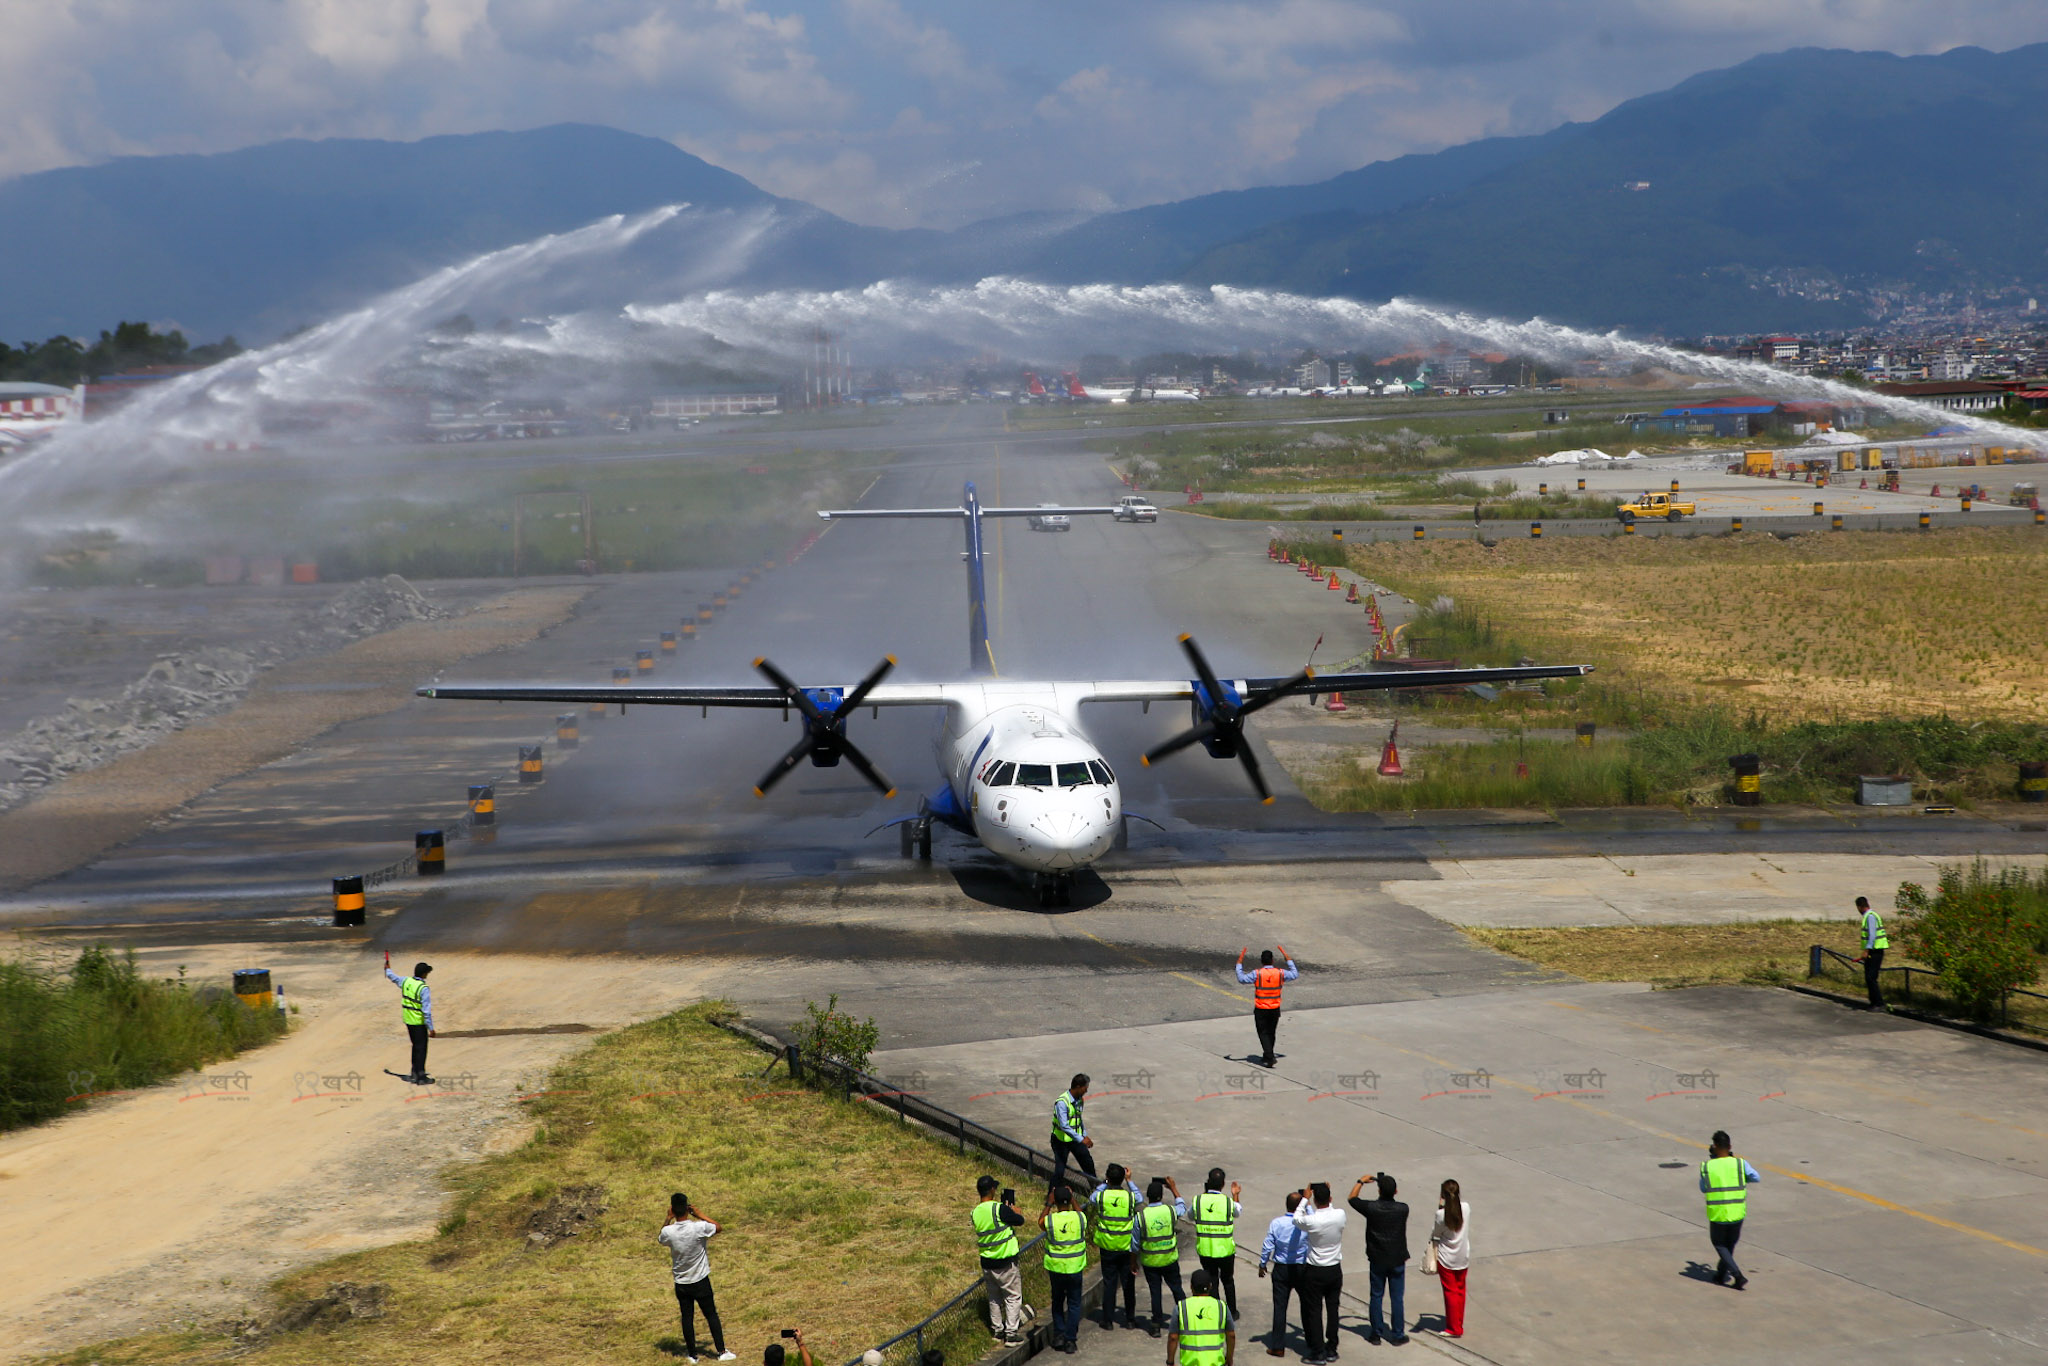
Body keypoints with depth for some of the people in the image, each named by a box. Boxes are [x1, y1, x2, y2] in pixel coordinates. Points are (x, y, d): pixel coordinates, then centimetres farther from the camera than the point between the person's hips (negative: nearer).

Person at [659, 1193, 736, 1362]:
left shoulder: (668, 1232, -17)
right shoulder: (699, 1228, -23)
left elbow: (660, 1239, 8)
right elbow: (718, 1226, -2)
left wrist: (668, 1219, 2)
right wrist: (699, 1215, -2)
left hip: (681, 1283, 1)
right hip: (701, 1281, -1)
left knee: (687, 1317, 13)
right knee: (711, 1315, 11)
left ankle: (692, 1354, 21)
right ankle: (721, 1351, 15)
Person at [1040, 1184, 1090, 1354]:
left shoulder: (1050, 1220, -15)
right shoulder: (1079, 1217, -13)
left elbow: (1040, 1221, 10)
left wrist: (1048, 1204, 13)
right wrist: (1073, 1201, 15)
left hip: (1055, 1268, 0)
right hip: (1075, 1268, 0)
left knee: (1057, 1302, 19)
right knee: (1074, 1304, 10)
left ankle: (1058, 1336, 17)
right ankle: (1070, 1340, 7)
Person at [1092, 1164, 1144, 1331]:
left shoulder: (1101, 1196, -13)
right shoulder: (1130, 1197, -12)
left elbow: (1091, 1199, 11)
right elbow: (1141, 1198, 12)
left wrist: (1104, 1183, 17)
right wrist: (1129, 1180, 18)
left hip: (1107, 1248, 0)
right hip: (1127, 1247, 0)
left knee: (1109, 1283, 8)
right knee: (1128, 1283, 10)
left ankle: (1107, 1320, 10)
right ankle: (1130, 1318, 16)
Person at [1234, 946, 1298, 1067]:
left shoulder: (1257, 973, -15)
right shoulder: (1280, 973, -5)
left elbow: (1242, 978, -20)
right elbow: (1295, 974, 11)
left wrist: (1239, 961, -10)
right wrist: (1287, 957, 17)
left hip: (1260, 1010, -3)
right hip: (1275, 1009, 3)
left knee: (1263, 1034, 2)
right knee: (1271, 1033, 18)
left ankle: (1270, 1057, -12)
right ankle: (1267, 1056, 30)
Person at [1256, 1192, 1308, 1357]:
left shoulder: (1276, 1223, -13)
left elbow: (1267, 1246, -7)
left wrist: (1262, 1265, 8)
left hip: (1281, 1269, 0)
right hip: (1302, 1268, 0)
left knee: (1280, 1306, 5)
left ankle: (1277, 1347, 6)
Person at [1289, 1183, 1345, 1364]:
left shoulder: (1312, 1221, -24)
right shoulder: (1340, 1215, -13)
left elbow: (1297, 1219, -1)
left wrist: (1305, 1199, 5)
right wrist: (1326, 1194, 12)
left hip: (1315, 1272, -4)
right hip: (1335, 1269, 4)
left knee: (1314, 1311, 6)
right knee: (1332, 1309, 15)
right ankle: (1331, 1349, 23)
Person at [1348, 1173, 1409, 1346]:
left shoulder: (1371, 1208, -15)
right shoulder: (1402, 1209, -13)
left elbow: (1352, 1198, 4)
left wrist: (1361, 1182, 18)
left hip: (1377, 1260, 0)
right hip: (1397, 1260, 0)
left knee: (1376, 1296, 11)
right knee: (1396, 1297, 7)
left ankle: (1376, 1333, 17)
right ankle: (1398, 1334, 11)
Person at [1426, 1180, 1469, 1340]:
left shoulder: (1442, 1214, -22)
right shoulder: (1466, 1208, -11)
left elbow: (1436, 1234, -7)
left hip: (1446, 1259, -4)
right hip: (1463, 1256, 4)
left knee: (1451, 1292, 7)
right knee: (1460, 1290, 19)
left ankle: (1454, 1328, 13)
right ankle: (1459, 1325, 29)